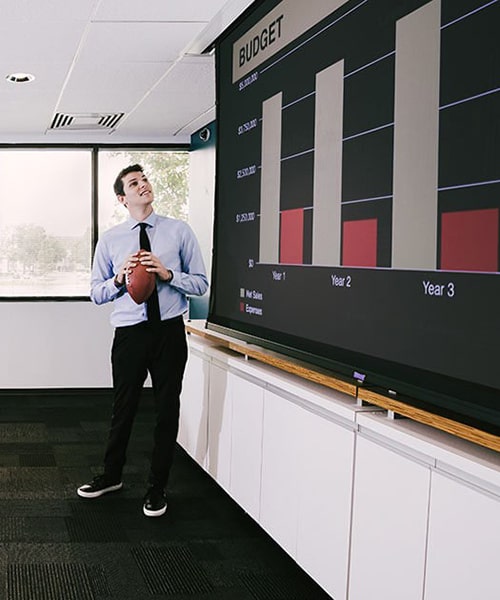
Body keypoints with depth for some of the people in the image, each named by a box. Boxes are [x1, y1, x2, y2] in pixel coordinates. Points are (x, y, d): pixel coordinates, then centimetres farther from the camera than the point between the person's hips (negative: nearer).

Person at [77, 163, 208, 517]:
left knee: (167, 410, 8)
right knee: (124, 408, 13)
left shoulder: (179, 232, 2)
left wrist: (168, 274, -15)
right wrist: (119, 278, -11)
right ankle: (112, 476, 35)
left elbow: (201, 283, 2)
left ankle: (157, 488, 24)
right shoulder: (110, 240, 5)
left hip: (169, 332, -1)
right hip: (129, 332, 1)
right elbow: (96, 293, 8)